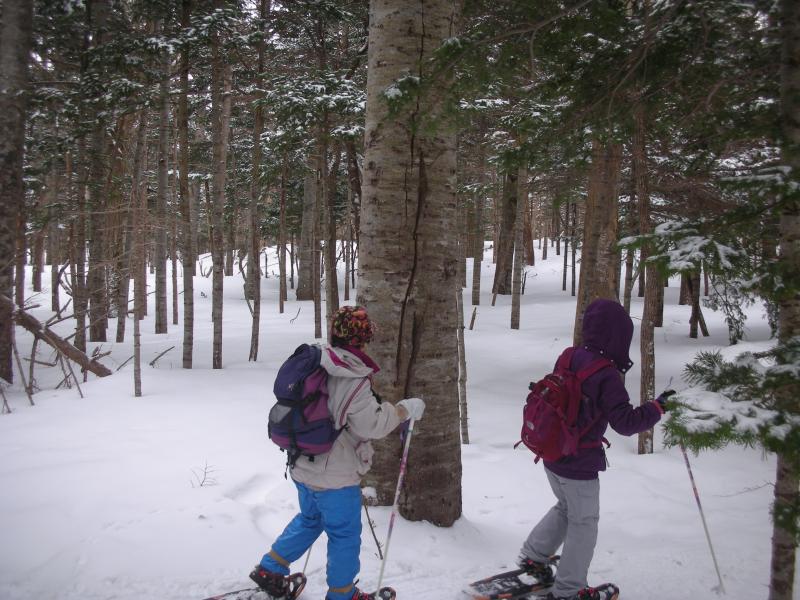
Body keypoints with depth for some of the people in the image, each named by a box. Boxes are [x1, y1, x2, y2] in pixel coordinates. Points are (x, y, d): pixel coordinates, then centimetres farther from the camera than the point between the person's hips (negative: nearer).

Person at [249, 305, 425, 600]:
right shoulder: (355, 382, -24)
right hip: (336, 477, -7)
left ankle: (270, 568, 34)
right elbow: (372, 424, -19)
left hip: (303, 468, 7)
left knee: (310, 519, 30)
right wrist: (404, 409, -7)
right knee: (345, 534, 13)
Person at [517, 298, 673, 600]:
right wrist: (657, 408, -13)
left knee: (565, 507, 28)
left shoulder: (569, 358, -2)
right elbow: (624, 422, -22)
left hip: (552, 454, 7)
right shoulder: (607, 376, -24)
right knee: (584, 523, 11)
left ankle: (533, 555, 34)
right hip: (580, 464, -7)